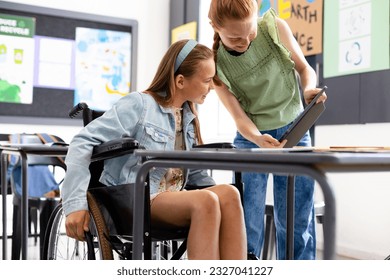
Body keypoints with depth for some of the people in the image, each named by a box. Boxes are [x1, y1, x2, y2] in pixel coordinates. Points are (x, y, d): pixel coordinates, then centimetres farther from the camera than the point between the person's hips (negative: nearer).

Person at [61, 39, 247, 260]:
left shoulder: (189, 118, 16)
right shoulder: (139, 104, -6)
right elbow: (83, 144, -10)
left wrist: (219, 198, 4)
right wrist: (76, 204, -17)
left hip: (173, 201, 6)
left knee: (229, 194, -25)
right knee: (205, 201, -33)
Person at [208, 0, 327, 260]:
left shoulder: (275, 27, -14)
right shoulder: (216, 64, -15)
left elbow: (304, 68, -1)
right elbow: (239, 117, -15)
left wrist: (309, 89, -24)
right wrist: (258, 140, -36)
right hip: (251, 138, 0)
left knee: (297, 220, 1)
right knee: (247, 221, -6)